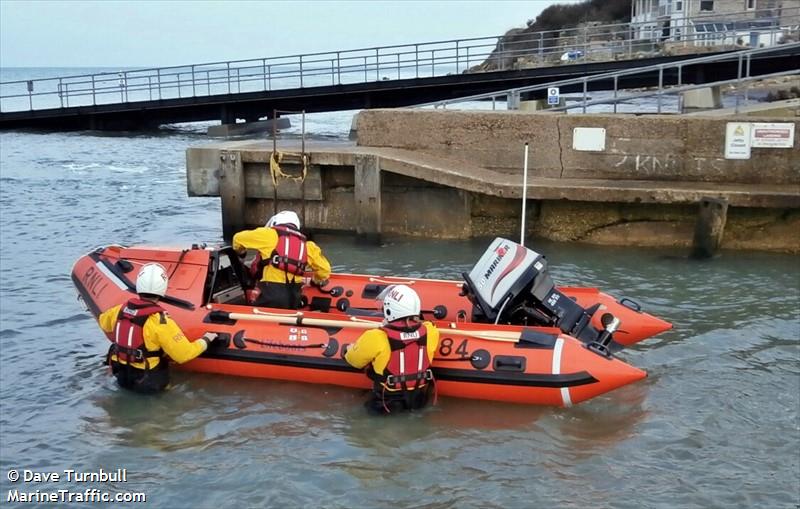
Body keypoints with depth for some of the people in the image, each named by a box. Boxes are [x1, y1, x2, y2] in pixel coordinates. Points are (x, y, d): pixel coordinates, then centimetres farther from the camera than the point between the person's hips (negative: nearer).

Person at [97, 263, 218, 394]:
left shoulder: (120, 310, -7)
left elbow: (104, 322, 16)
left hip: (121, 376, 6)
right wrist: (206, 340, -4)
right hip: (148, 383, -6)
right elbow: (184, 355, -20)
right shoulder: (161, 322, -24)